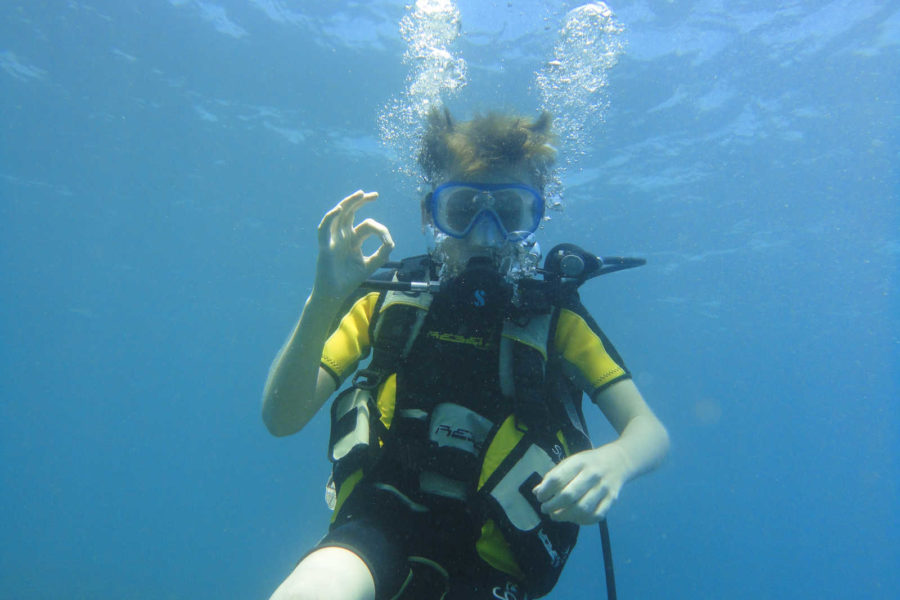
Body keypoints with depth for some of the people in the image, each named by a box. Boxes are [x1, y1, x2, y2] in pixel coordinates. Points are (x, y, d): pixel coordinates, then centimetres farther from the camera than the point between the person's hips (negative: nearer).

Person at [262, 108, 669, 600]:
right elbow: (282, 419, -6)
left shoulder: (551, 314, 2)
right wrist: (324, 301, -22)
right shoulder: (391, 298, 1)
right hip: (382, 522, 0)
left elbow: (649, 429, -3)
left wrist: (613, 460, -28)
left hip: (492, 558, 1)